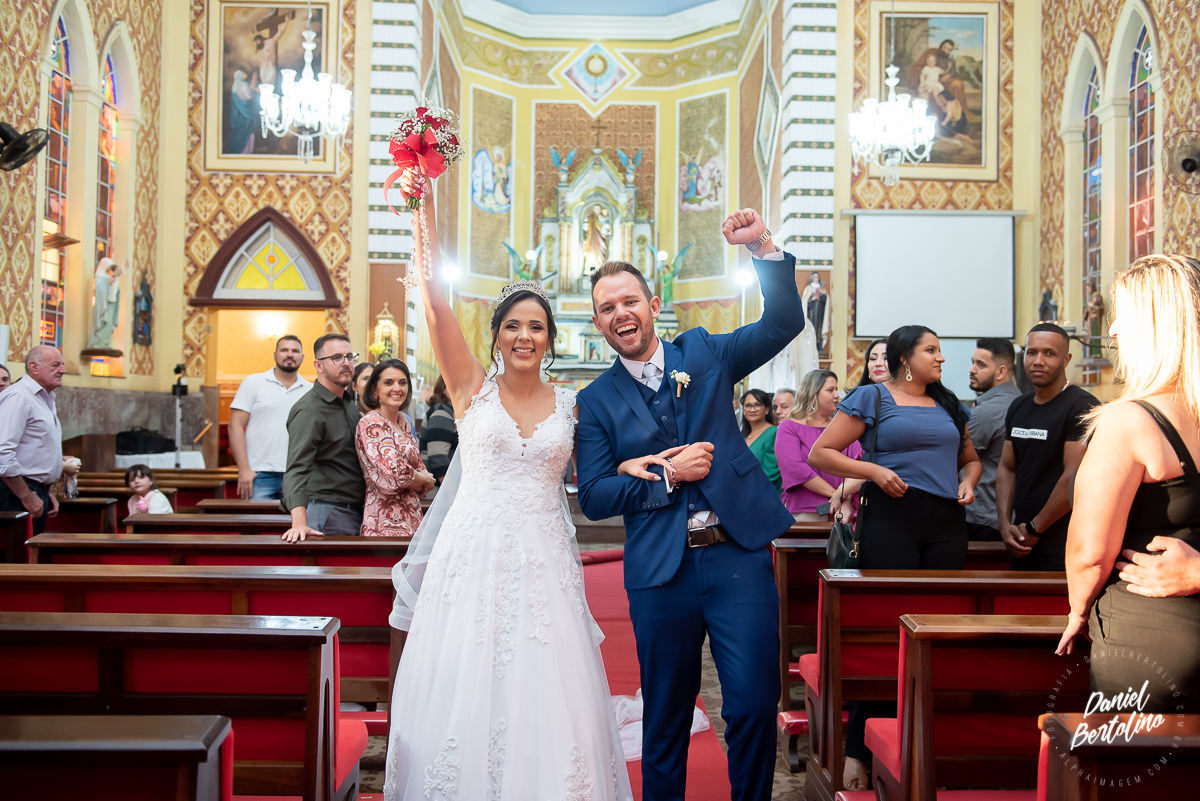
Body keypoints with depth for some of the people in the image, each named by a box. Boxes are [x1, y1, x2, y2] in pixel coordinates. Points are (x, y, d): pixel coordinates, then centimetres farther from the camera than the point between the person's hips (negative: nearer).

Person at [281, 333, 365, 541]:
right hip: (326, 512, -8)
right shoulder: (309, 410, -14)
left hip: (355, 512, 8)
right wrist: (299, 523, -36)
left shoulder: (349, 403, 14)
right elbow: (297, 468, -24)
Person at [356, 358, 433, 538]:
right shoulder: (371, 424, -10)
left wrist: (420, 479, -3)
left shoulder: (403, 421, 13)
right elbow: (396, 474, -19)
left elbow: (419, 468, 19)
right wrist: (425, 479, -1)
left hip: (412, 520, 7)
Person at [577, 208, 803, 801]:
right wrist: (666, 476, -11)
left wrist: (762, 247, -13)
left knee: (754, 704, -2)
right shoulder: (596, 401, 6)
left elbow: (784, 323, 0)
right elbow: (592, 497, -1)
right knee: (664, 715, 11)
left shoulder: (703, 354, 9)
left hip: (738, 553, 0)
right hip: (659, 570, 0)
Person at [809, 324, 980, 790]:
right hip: (891, 518, -5)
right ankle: (858, 751, 2)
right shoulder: (872, 398, 4)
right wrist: (872, 470, -12)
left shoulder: (948, 404, 20)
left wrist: (968, 482, 8)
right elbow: (820, 454, 0)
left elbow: (970, 458, 30)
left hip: (946, 524, 5)